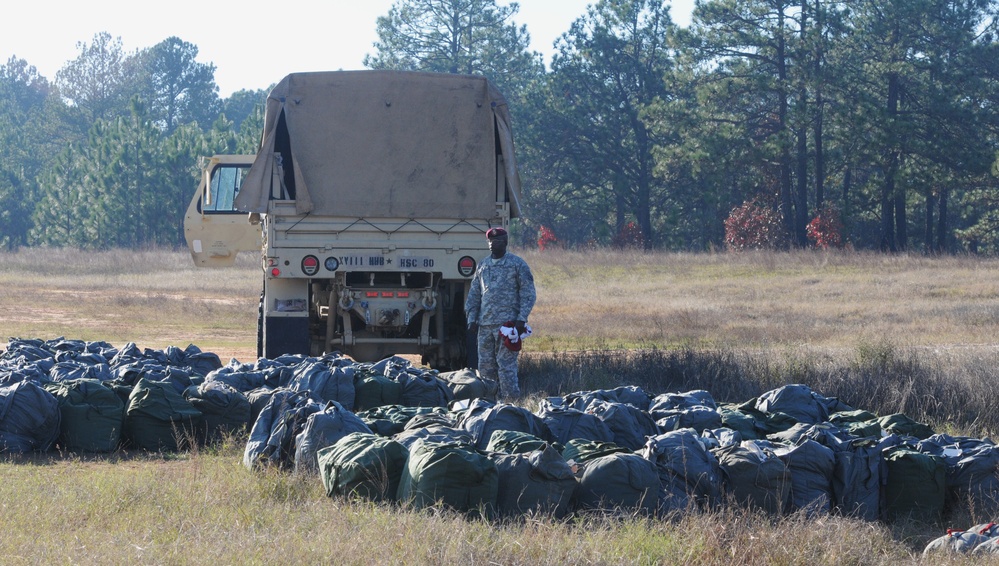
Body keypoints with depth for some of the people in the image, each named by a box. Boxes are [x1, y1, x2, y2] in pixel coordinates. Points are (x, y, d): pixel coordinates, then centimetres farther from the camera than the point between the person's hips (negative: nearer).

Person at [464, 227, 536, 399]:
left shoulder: (517, 264, 2)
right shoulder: (483, 265, 17)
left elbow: (528, 293, -1)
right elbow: (474, 295, 20)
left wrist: (521, 319, -11)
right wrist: (471, 319, 9)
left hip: (507, 323, -6)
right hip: (484, 325, 6)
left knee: (506, 365, -10)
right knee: (485, 366, 5)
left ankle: (511, 400, -8)